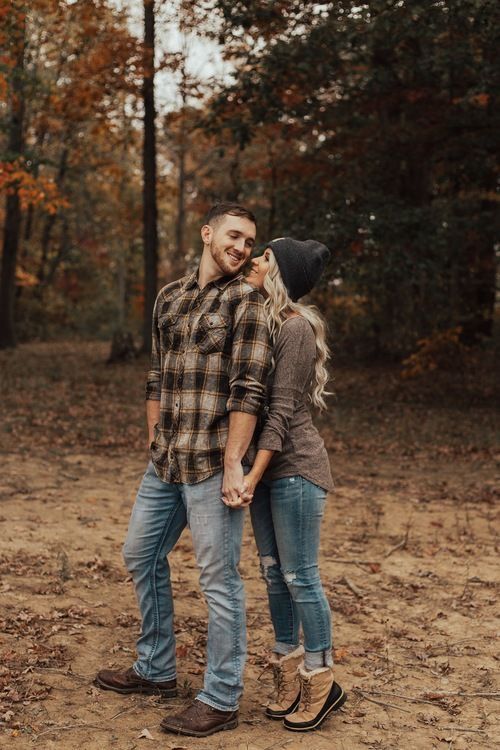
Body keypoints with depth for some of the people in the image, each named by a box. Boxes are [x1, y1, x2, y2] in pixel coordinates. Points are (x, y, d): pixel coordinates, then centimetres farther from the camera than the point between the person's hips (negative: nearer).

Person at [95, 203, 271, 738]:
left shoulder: (245, 300, -7)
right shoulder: (169, 297, 13)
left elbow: (248, 389, -14)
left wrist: (233, 463, -19)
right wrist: (154, 443, 15)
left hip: (212, 464, -7)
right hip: (164, 463, 8)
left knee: (218, 579, 0)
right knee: (141, 556, 18)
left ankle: (220, 700, 13)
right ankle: (155, 670, 36)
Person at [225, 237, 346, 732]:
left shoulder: (296, 327, -14)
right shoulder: (262, 322, 10)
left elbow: (282, 408, -19)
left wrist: (253, 476, -21)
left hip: (295, 467, -8)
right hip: (267, 466, 8)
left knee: (299, 576, 0)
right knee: (273, 573, 13)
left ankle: (320, 684, 14)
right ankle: (288, 676, 25)